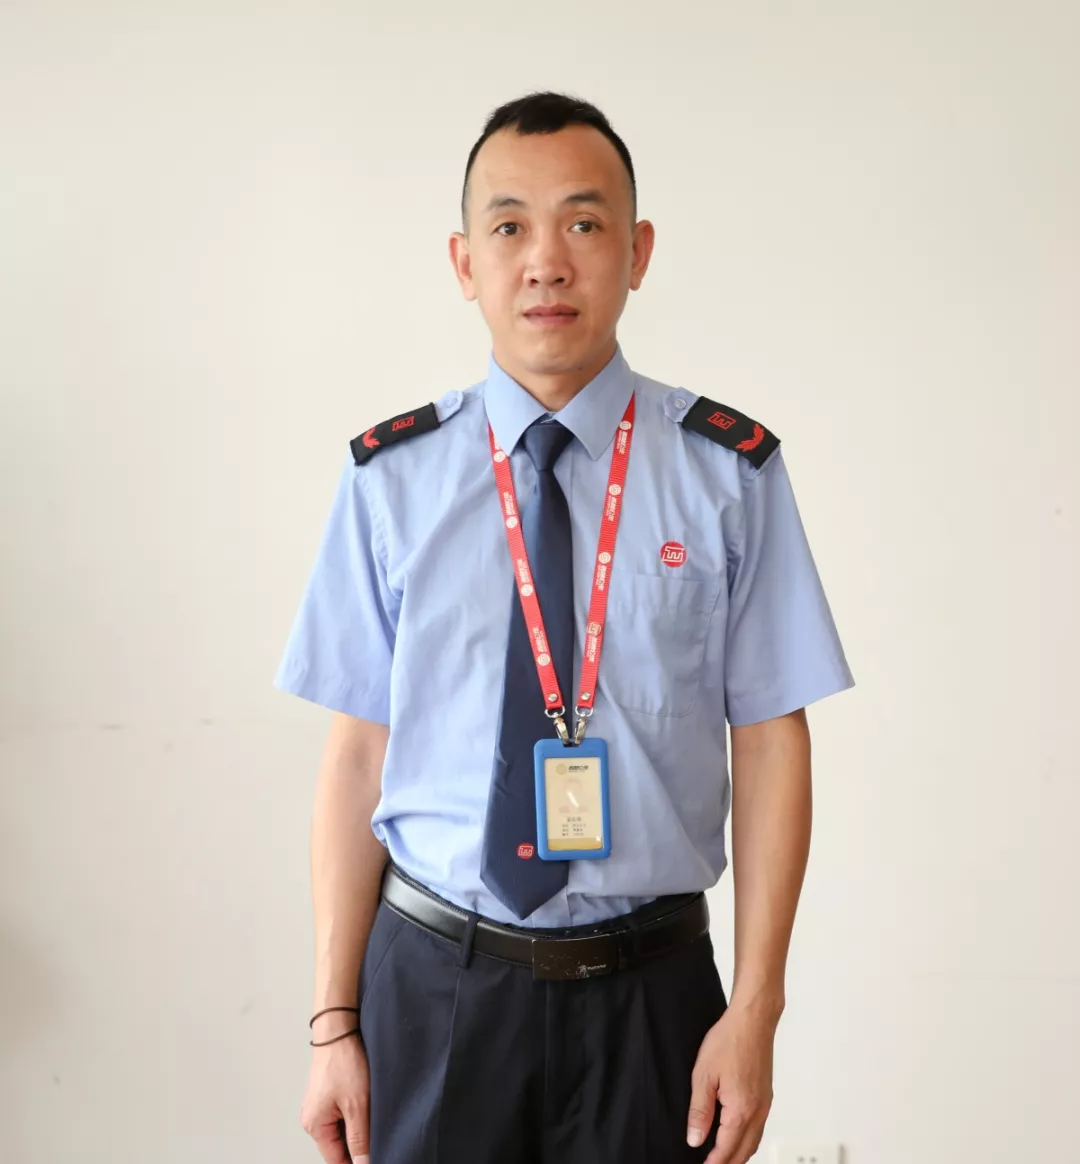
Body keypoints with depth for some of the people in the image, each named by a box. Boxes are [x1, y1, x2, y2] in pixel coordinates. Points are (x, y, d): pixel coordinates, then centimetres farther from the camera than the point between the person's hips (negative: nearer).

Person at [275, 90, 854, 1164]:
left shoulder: (729, 470, -4)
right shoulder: (390, 478, -3)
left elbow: (771, 741, -3)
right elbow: (357, 753, -1)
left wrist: (754, 1010, -7)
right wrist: (334, 1022, -1)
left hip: (650, 992, 0)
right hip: (431, 984, 1)